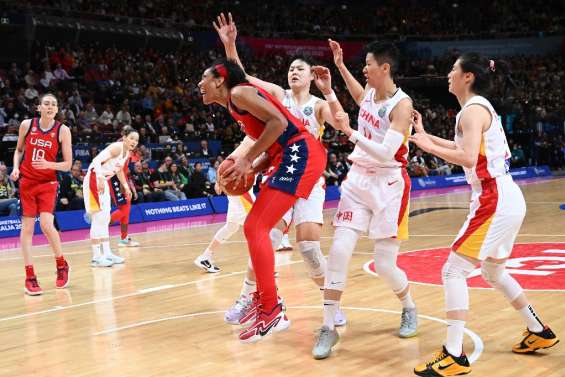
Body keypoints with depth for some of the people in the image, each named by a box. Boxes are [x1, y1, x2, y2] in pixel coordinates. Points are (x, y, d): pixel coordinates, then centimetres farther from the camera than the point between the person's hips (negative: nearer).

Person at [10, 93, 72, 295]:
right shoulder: (27, 124, 0)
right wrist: (16, 167, -3)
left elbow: (68, 164, -5)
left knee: (46, 224, -17)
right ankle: (30, 277, 7)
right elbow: (19, 150, 15)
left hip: (48, 183, -2)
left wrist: (48, 164, -21)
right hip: (26, 181, 2)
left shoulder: (62, 130, -6)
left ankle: (62, 265, 8)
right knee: (27, 227, 0)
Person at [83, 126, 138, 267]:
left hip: (103, 182, 10)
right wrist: (101, 178, -38)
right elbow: (97, 161, -27)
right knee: (98, 219, -9)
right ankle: (96, 257, -6)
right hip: (94, 180, -10)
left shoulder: (127, 153, 10)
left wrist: (126, 186, 30)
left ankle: (107, 253, 19)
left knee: (105, 220, 12)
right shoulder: (117, 147, -17)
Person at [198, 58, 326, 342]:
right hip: (292, 158, 10)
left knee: (256, 230, -14)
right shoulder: (236, 104, 23)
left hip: (301, 154, -10)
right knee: (253, 228, 16)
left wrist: (247, 160, -14)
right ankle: (264, 298, 23)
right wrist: (250, 169, 10)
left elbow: (278, 122, -18)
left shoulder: (239, 92, -5)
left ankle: (272, 312, -13)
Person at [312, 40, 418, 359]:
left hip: (389, 186, -6)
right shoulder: (369, 92, 4)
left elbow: (386, 153, -27)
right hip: (358, 180, 6)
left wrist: (350, 132, -26)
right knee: (339, 251, -8)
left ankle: (409, 309, 30)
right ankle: (329, 328, -2)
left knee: (385, 264, -2)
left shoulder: (401, 105, -18)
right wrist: (340, 65, 25)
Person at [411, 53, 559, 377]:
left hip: (495, 201, -10)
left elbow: (468, 158, -26)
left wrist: (429, 146, -15)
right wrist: (425, 134, 27)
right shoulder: (482, 107, 16)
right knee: (493, 272, 25)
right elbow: (464, 146, 30)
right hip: (507, 199, 10)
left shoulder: (473, 109, -13)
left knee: (454, 271, -9)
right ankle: (540, 332, 37)